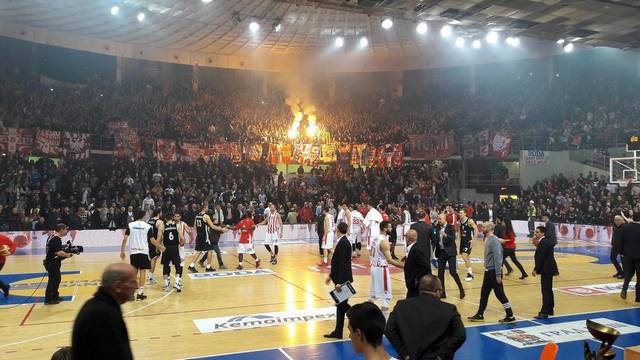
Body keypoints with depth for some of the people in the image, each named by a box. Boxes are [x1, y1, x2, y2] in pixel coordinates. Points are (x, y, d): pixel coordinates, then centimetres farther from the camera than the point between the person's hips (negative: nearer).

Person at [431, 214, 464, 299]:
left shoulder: (450, 227, -4)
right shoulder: (437, 228, 8)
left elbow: (453, 238, -19)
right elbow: (433, 238, 2)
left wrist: (446, 235, -33)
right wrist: (435, 227, -6)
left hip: (450, 252, -5)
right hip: (440, 252, 5)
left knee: (453, 272, -7)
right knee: (440, 272, 3)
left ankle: (461, 289, 12)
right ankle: (442, 293, 12)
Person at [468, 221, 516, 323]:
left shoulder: (494, 240, -19)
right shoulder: (487, 239, 8)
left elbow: (497, 258, -21)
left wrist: (498, 275, -21)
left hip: (494, 272, -9)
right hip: (488, 271, 9)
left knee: (500, 294, -1)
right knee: (484, 293, 13)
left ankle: (510, 316, 9)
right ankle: (480, 315, 21)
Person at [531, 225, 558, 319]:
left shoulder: (543, 243, -18)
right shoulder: (546, 241, 13)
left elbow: (541, 258, -20)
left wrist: (535, 269, -16)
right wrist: (537, 245, 6)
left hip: (546, 270, -11)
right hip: (548, 269, 11)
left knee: (546, 291, -9)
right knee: (548, 290, 17)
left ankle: (544, 312, -8)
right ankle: (549, 310, 26)